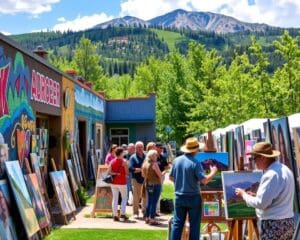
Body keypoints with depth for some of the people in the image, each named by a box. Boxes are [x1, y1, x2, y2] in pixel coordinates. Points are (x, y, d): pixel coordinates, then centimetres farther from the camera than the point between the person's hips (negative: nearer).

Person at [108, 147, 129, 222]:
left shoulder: (112, 161, 2)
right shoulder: (123, 161, -10)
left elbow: (109, 172, -5)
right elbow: (127, 172, -9)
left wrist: (115, 173, -1)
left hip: (114, 182, 4)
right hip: (122, 182, -4)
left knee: (115, 198, 8)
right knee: (124, 198, 8)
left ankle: (115, 215, 8)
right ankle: (122, 214, 1)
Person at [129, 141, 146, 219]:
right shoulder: (133, 157, 2)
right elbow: (130, 168, -10)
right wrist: (141, 169, -14)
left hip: (145, 179, 3)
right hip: (136, 179, -2)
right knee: (136, 197, 1)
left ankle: (145, 212, 20)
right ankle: (136, 213, 10)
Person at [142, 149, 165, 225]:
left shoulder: (144, 164, 5)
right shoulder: (154, 164, -16)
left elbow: (143, 175, 15)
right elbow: (160, 175, -13)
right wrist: (164, 172, 5)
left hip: (147, 184, 8)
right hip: (156, 184, -7)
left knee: (149, 202, 16)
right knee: (154, 202, -3)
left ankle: (147, 218, 21)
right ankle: (152, 219, -1)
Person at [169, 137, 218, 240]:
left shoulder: (176, 160, 0)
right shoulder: (195, 163, -17)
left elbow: (171, 178, 8)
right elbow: (204, 180, -20)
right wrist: (213, 172, -4)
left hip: (179, 197, 5)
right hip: (193, 197, -5)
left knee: (177, 223, 10)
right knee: (194, 225, 6)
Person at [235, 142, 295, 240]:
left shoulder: (271, 174, -20)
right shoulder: (284, 169, 11)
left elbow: (261, 203, -20)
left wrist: (244, 194, -5)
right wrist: (255, 195, 14)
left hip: (273, 224, -9)